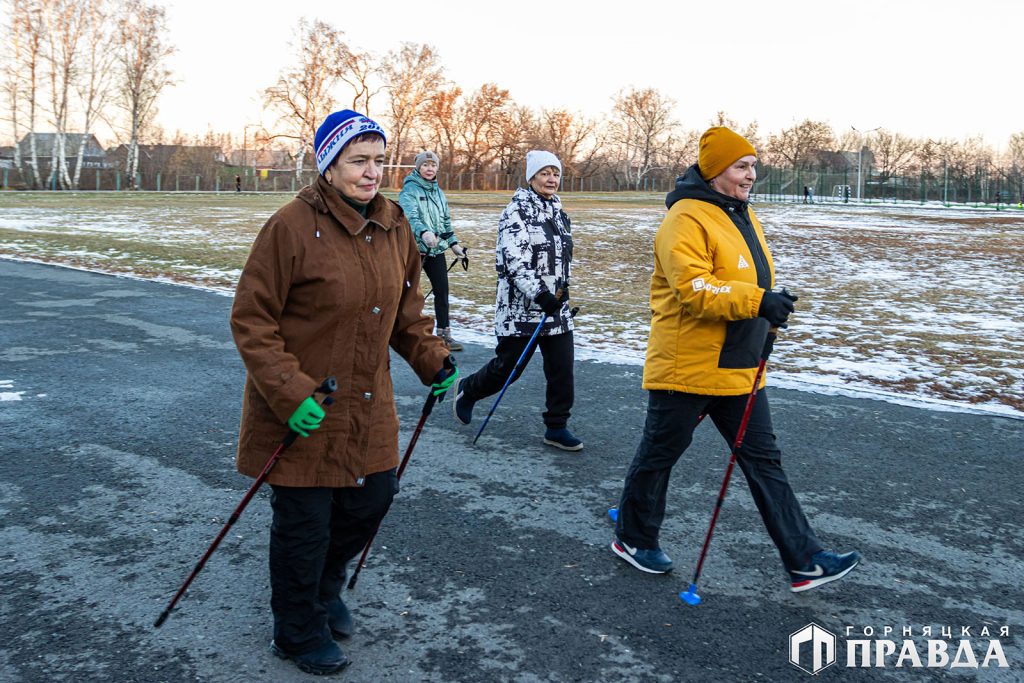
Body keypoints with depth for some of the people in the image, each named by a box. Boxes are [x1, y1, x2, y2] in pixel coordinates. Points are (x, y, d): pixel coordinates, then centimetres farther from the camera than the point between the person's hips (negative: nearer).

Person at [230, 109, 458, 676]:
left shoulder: (394, 227, 3)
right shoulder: (292, 225, -18)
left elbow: (405, 310, 16)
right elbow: (251, 320, -17)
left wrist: (432, 360, 3)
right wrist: (289, 393, -24)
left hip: (367, 406, 6)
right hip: (299, 414, -6)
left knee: (372, 498, 16)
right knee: (304, 523, 7)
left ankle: (324, 586, 48)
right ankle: (298, 634, 34)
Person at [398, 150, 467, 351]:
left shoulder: (437, 191, 15)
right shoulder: (409, 189, -7)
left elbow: (446, 220, 22)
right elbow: (410, 215, -24)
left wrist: (454, 244, 16)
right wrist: (423, 232, -41)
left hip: (437, 248, 6)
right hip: (414, 247, -6)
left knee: (442, 290, 3)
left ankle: (444, 334, 10)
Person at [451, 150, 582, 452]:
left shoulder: (558, 212, 14)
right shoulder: (517, 211, -11)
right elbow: (514, 259, -21)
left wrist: (562, 289, 16)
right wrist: (539, 294, -28)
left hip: (557, 307, 7)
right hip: (520, 308, -7)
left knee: (562, 368, 3)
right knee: (508, 366, 3)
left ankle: (556, 427, 15)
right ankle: (467, 390, 31)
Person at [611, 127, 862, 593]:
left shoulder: (742, 216, 14)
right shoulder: (687, 219, -16)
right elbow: (692, 288, -28)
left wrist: (767, 313, 20)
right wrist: (756, 301, -33)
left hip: (738, 368, 9)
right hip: (686, 366, -8)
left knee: (764, 459, 8)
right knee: (659, 453, 9)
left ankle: (803, 561, 14)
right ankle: (633, 538, 29)